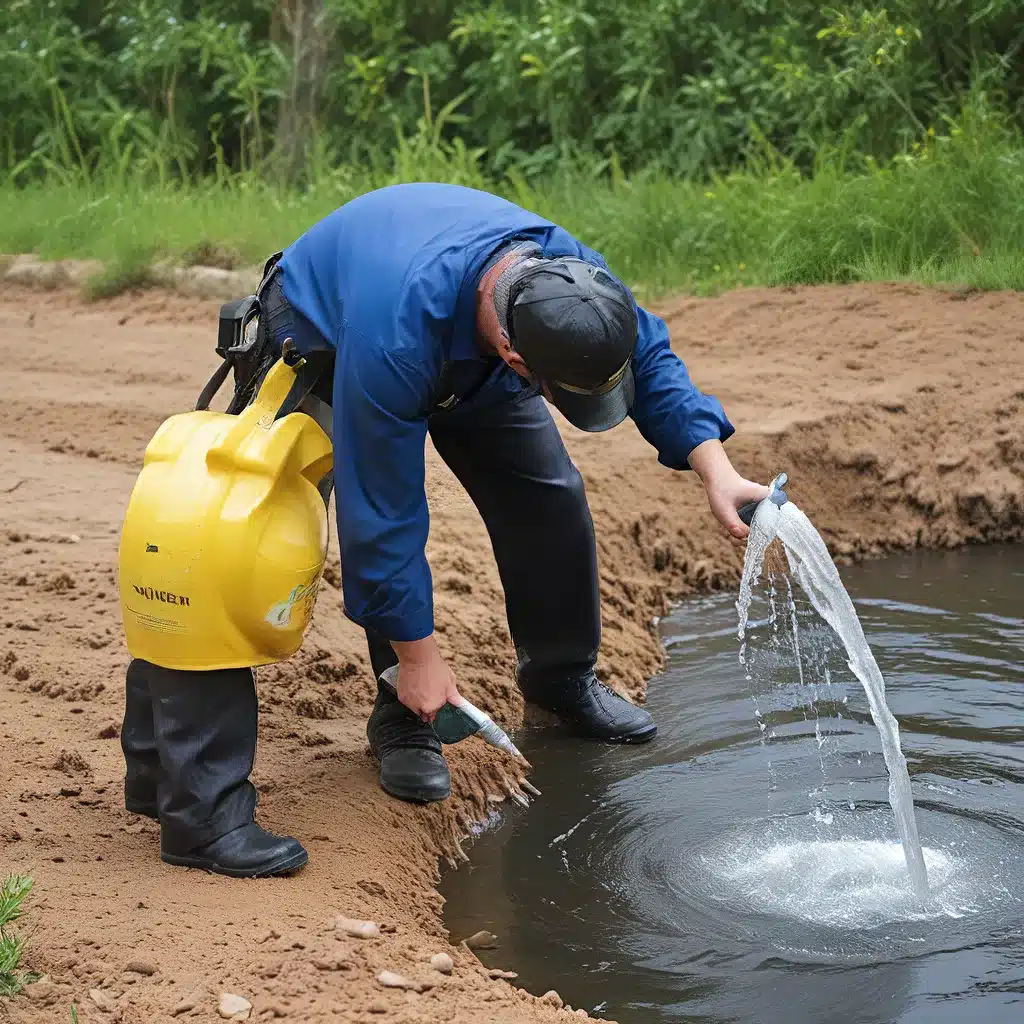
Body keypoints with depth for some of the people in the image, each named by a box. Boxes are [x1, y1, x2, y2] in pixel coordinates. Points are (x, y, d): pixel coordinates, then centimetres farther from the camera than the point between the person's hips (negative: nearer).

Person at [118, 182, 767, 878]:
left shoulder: (572, 275, -31)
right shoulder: (395, 340, -48)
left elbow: (649, 356, -9)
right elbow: (385, 508, -37)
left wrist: (717, 472, -21)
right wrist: (417, 652, -27)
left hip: (465, 352, 5)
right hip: (320, 343, -5)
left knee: (546, 492, -5)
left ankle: (562, 679, 21)